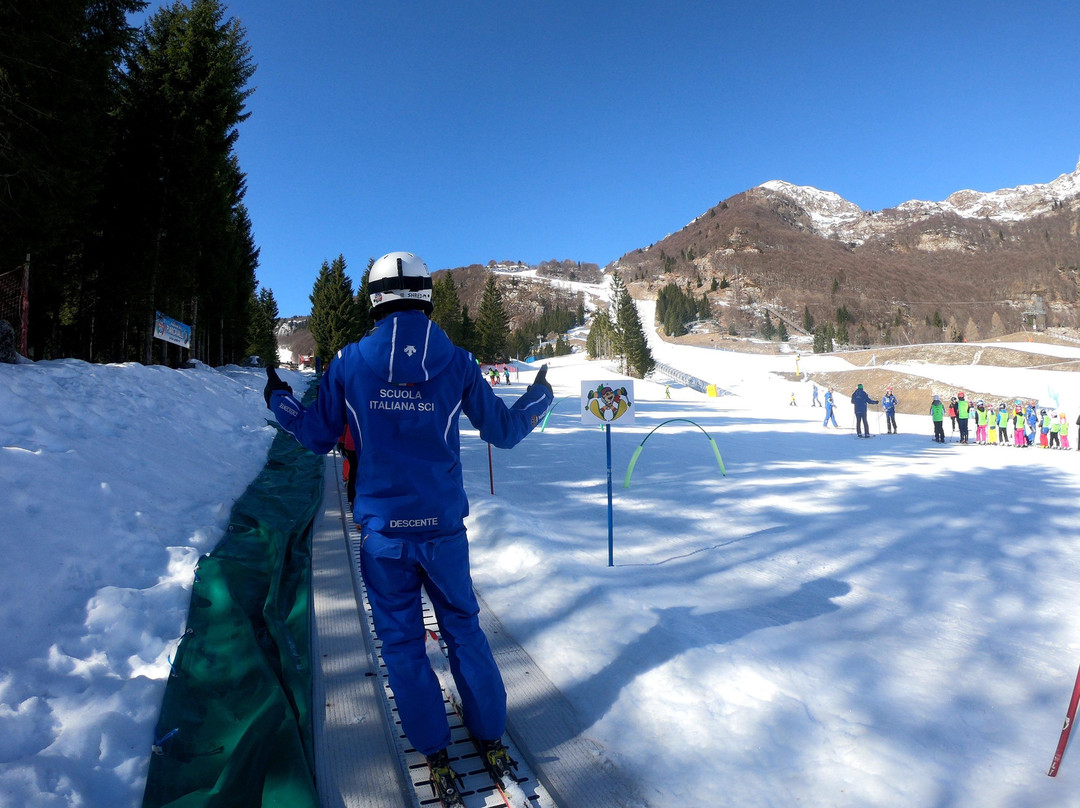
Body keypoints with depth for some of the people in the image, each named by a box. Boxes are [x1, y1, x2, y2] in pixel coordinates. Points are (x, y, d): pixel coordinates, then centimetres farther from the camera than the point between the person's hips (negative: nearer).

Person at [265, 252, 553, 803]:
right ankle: (492, 743, 31)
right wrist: (539, 396, 20)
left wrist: (277, 399, 22)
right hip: (444, 527, 1)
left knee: (402, 643, 16)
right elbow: (502, 431, 0)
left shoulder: (349, 363, -7)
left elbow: (317, 437, 3)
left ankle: (436, 757, 27)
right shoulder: (456, 362, -8)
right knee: (463, 631, 19)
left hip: (382, 531, 0)